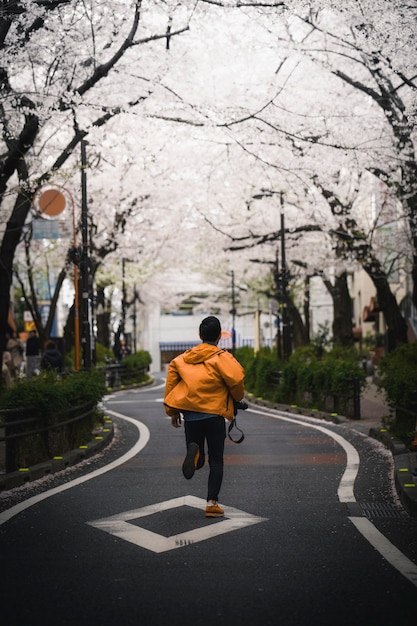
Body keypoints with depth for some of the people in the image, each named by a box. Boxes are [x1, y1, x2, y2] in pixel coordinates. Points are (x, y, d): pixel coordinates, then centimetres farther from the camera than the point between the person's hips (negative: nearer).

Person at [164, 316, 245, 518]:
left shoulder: (183, 358, 9)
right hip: (214, 415, -3)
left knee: (198, 461, 13)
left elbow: (171, 381, 6)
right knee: (215, 461, 7)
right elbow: (236, 380, -11)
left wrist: (173, 411, 12)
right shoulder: (222, 358, -4)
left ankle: (194, 452, -23)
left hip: (190, 415, 3)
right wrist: (237, 399, 12)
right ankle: (212, 503, -1)